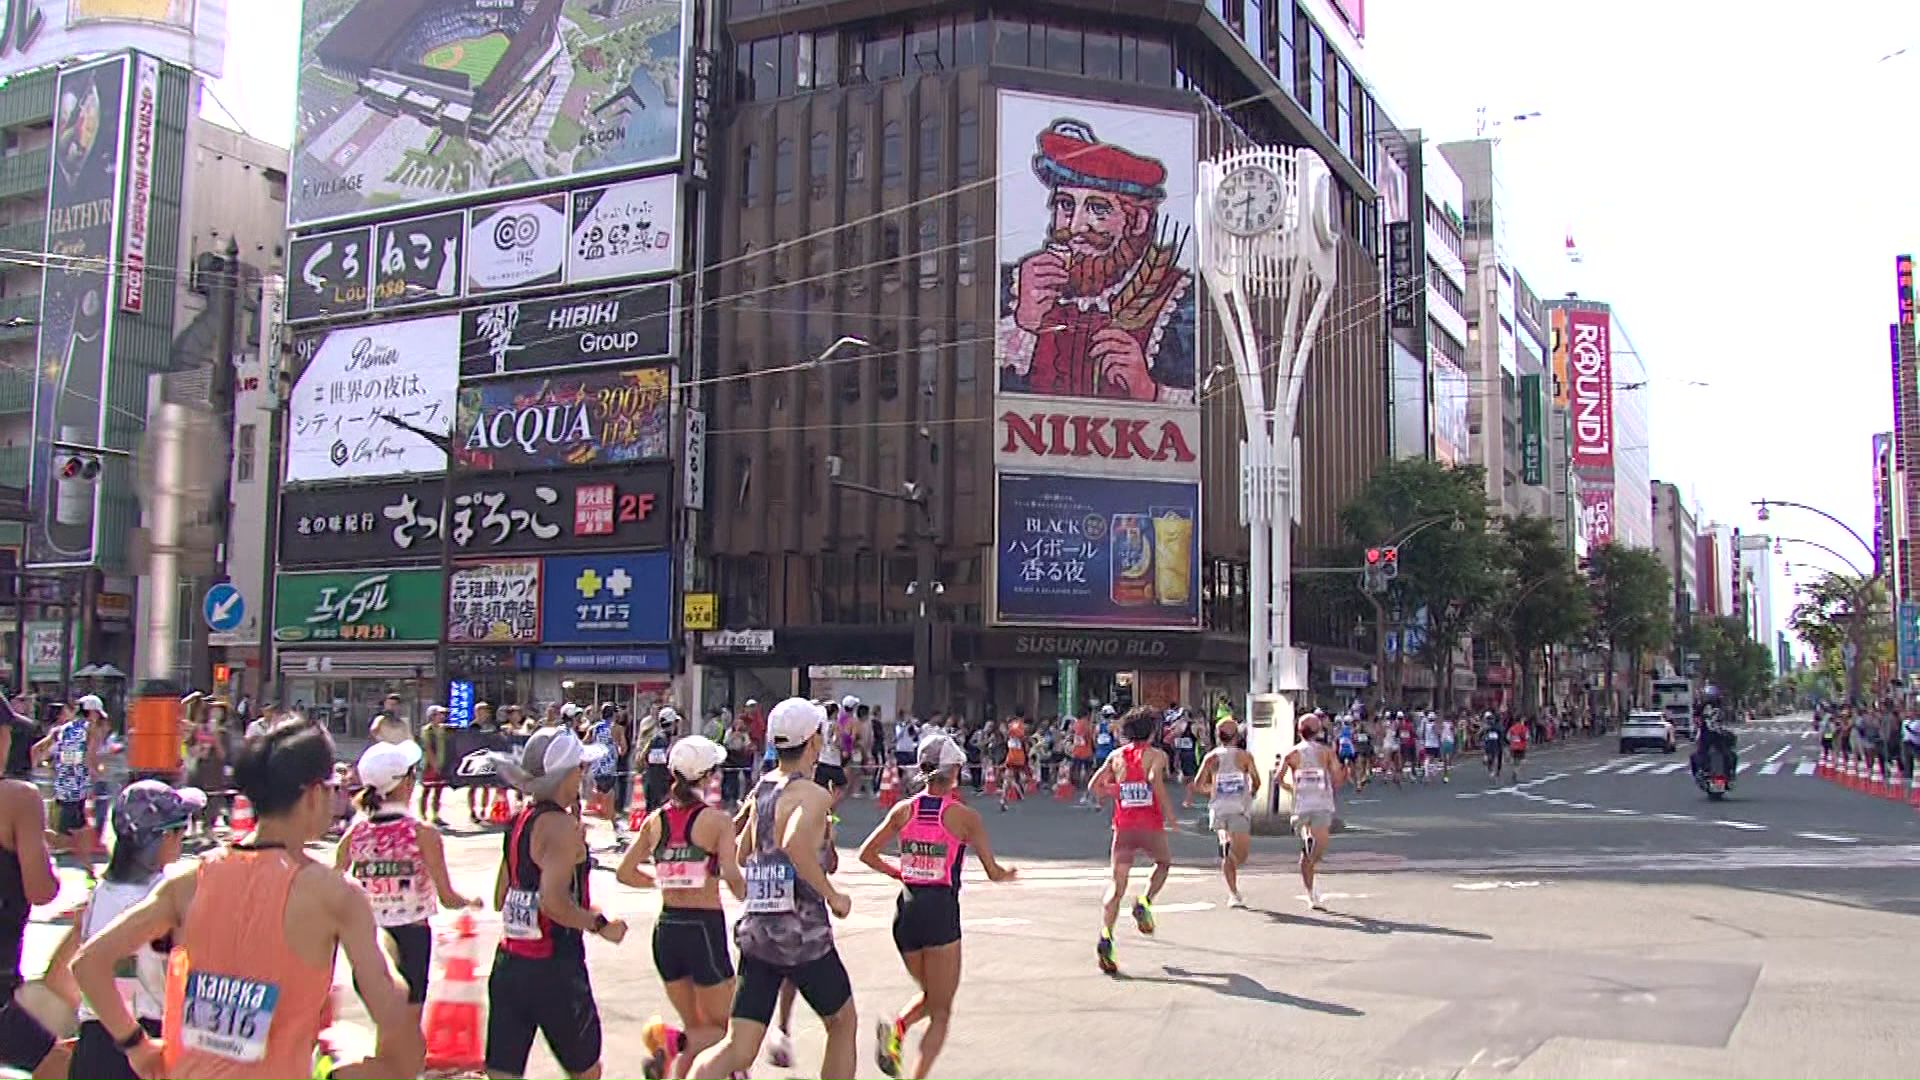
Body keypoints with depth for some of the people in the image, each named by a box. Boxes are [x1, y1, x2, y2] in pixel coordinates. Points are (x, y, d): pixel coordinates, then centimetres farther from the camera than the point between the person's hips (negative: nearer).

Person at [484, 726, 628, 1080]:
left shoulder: (519, 820, 9)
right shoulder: (561, 825, -16)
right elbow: (554, 902, -26)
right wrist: (602, 925, -12)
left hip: (508, 964, 7)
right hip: (554, 970, -7)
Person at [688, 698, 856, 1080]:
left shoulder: (760, 790, 10)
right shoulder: (813, 795, -13)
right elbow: (795, 843, -33)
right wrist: (832, 895, -21)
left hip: (755, 931, 6)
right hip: (803, 934, -6)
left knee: (738, 1049, 5)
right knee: (843, 1021, 20)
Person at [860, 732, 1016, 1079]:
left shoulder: (904, 809, 3)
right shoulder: (964, 816, -6)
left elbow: (867, 854, 8)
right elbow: (993, 873, -2)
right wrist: (1008, 873, 19)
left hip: (906, 910, 4)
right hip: (941, 911, -4)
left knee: (929, 995, 26)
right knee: (941, 1013, 7)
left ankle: (896, 1026, -3)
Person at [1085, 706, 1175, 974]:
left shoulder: (1117, 756, 11)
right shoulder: (1156, 754, 0)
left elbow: (1095, 784, 7)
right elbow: (1155, 779, -20)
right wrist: (1169, 811, -13)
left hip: (1123, 826, 3)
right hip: (1150, 825, -3)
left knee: (1116, 885, 1)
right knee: (1164, 862, 28)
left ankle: (1105, 936, -17)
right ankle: (1144, 902, 6)